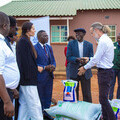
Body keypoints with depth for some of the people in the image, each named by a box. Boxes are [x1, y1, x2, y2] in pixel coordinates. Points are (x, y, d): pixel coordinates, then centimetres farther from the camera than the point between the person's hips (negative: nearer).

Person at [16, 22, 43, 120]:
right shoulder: (24, 41, -13)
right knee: (35, 105, -4)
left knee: (24, 104, 14)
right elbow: (24, 60, -19)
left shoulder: (26, 41, 16)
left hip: (26, 78, 10)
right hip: (28, 79, -10)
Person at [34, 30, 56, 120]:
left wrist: (53, 66, -8)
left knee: (48, 96, 15)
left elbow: (53, 60, 14)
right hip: (40, 76, -7)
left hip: (49, 76, 7)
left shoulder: (49, 47, 11)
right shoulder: (34, 48, -11)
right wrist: (45, 67, -21)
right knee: (40, 98, 6)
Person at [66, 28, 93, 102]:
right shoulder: (71, 44, 4)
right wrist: (77, 59, -22)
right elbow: (68, 57, -3)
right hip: (74, 72, 0)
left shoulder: (89, 45, 6)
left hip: (85, 71, 0)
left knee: (87, 94, 3)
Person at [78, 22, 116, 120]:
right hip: (106, 71, 10)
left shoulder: (103, 41, -18)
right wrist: (89, 59, 17)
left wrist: (85, 68, -3)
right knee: (103, 98, 17)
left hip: (104, 72, -10)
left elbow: (96, 59, -15)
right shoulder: (107, 39, 13)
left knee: (103, 99, -5)